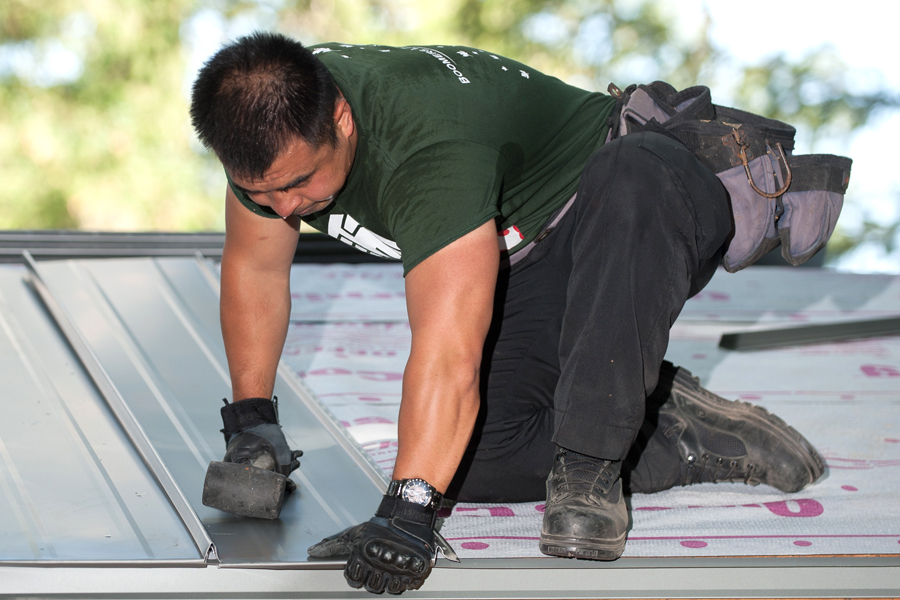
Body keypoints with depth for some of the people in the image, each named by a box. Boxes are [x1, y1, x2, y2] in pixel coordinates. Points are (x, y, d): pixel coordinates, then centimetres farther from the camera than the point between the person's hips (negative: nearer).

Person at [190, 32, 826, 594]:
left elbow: (450, 351, -48)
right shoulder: (272, 124, -17)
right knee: (475, 459, -16)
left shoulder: (427, 142, -40)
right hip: (527, 264, 7)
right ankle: (686, 437, 1)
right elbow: (254, 265, 3)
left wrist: (407, 511, -53)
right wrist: (250, 418, 1)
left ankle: (588, 465, -34)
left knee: (630, 181, -44)